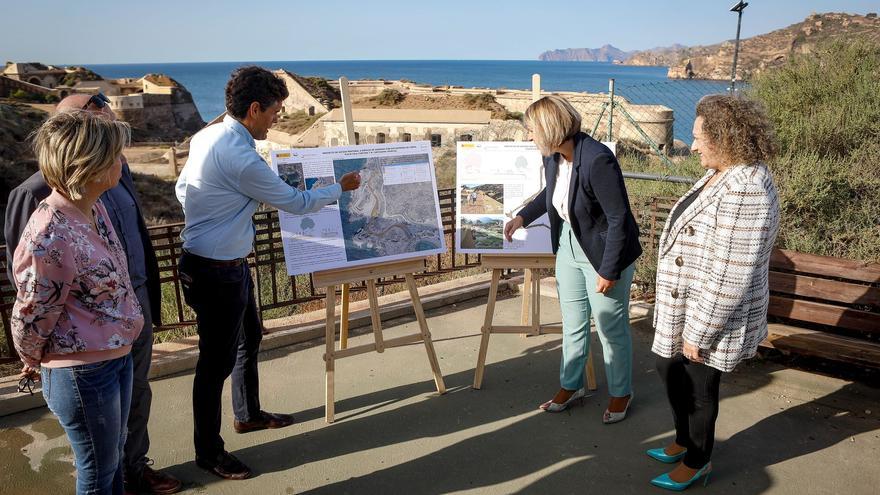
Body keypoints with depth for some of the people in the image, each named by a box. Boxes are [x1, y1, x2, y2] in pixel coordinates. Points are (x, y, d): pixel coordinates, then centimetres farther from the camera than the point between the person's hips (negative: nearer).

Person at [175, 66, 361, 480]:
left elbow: (183, 189, 14)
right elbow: (295, 202, -16)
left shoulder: (205, 136, 2)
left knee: (249, 337, 25)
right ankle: (208, 452, 21)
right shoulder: (240, 158, -27)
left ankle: (248, 414, 46)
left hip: (230, 263, 10)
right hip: (216, 271, -10)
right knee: (218, 360, 3)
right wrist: (341, 187, -1)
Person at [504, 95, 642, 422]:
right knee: (572, 323, 19)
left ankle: (621, 393, 30)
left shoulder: (597, 160, -29)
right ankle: (571, 386, 37)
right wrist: (523, 217, 15)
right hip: (569, 247, 7)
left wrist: (609, 270, -21)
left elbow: (619, 218, -25)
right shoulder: (553, 156, -5)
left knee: (611, 327, 9)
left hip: (604, 253, -7)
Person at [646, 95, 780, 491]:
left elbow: (730, 278, -28)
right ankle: (684, 442, 46)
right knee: (670, 369, 24)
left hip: (710, 315, -10)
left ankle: (698, 462, 35)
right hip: (684, 307, 10)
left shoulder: (744, 193, -29)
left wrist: (699, 333, -21)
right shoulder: (722, 174, 3)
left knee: (699, 388, 10)